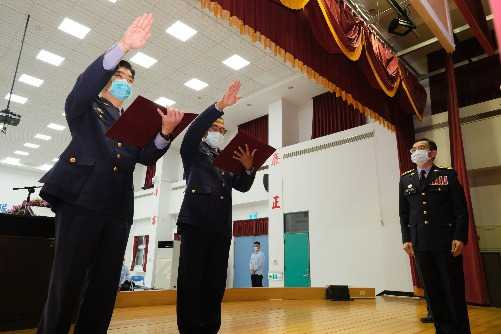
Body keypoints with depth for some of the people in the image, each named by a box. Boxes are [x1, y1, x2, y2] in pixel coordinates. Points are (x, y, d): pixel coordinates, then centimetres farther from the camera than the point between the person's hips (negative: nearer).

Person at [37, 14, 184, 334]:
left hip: (118, 208, 4)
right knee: (68, 281, -6)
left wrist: (166, 132, -13)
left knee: (106, 284, 3)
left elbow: (148, 156, 7)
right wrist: (124, 46, -19)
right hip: (81, 200, -4)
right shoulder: (85, 109, 14)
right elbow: (84, 84, -9)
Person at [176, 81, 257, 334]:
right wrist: (220, 106, -14)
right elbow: (193, 130, -6)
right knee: (191, 280, -6)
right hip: (196, 222, -4)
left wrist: (248, 168, -4)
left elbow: (243, 186, 16)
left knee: (216, 283, 3)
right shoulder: (194, 152, 14)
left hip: (221, 226, 5)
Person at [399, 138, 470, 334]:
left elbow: (461, 210, -1)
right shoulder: (405, 179, 10)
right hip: (421, 244, 3)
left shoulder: (448, 175, 3)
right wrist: (406, 239, 3)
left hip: (446, 242, -2)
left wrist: (460, 237, -10)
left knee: (454, 289, 4)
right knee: (433, 290, 8)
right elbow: (403, 212, 9)